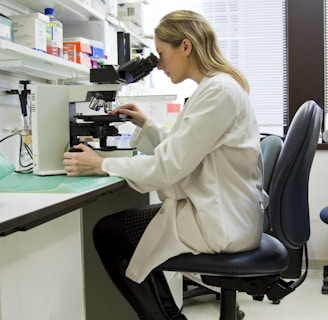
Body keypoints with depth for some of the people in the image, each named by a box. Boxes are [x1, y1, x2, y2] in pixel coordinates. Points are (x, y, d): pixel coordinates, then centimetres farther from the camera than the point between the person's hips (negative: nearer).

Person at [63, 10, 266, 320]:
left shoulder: (218, 90, -20)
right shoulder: (217, 85, 12)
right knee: (120, 224, 18)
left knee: (106, 233, 0)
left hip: (221, 222, -10)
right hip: (220, 210, 10)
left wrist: (102, 165, -13)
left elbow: (170, 165, -22)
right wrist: (146, 124, 9)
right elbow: (181, 151, 18)